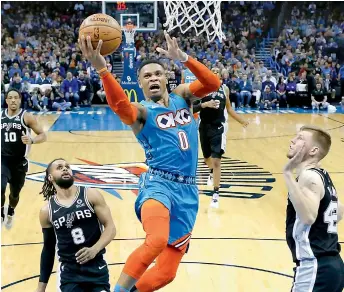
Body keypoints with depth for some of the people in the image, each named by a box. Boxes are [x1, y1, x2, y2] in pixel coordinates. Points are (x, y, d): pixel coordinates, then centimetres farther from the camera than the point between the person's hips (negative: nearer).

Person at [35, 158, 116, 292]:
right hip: (69, 273, 1)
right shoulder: (47, 211, 2)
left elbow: (110, 227, -4)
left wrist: (94, 250, -22)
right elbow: (48, 248, 11)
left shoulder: (91, 195, -3)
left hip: (96, 268, 0)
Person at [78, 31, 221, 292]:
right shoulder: (141, 111, -2)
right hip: (158, 183, -5)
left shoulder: (182, 96, 14)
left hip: (188, 189, 5)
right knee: (157, 240, -37)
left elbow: (213, 84, -3)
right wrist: (102, 69, -43)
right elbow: (120, 106, -27)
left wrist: (182, 58, -16)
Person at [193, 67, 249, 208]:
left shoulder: (225, 89, 4)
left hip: (219, 127, -1)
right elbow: (192, 107, -10)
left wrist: (242, 121, 17)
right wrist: (205, 104, -26)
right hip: (205, 126, 1)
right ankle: (212, 173, 57)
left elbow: (228, 109, 17)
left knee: (216, 160, -13)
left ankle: (216, 194, -8)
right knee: (207, 157, 21)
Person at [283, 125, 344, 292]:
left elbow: (308, 216, -34)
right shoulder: (320, 175, 14)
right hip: (329, 265, 10)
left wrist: (288, 174, -33)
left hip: (316, 267, -10)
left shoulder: (309, 177, -16)